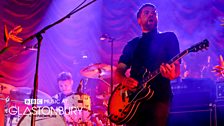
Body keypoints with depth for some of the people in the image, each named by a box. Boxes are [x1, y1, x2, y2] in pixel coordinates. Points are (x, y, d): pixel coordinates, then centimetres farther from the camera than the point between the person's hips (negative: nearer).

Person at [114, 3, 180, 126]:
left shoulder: (169, 37, 10)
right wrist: (124, 80, -10)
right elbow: (118, 72, 13)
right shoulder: (132, 44, 19)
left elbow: (176, 67, 0)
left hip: (159, 97, -3)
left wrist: (172, 73, -24)